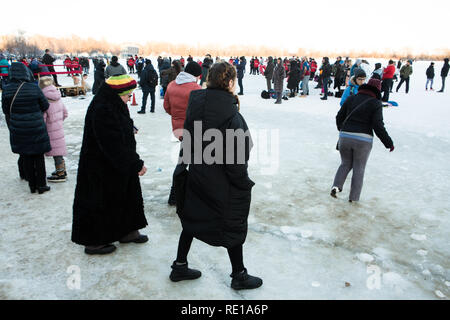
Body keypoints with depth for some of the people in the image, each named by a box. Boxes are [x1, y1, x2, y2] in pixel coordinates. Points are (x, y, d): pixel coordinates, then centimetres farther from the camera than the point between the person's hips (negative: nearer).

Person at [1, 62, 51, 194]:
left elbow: (5, 110, 2)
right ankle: (41, 184, 14)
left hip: (18, 130, 2)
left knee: (26, 157, 13)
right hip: (36, 128, -2)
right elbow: (45, 106, -4)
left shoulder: (6, 90, -7)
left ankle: (32, 185, 20)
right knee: (38, 157, 9)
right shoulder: (34, 88, -14)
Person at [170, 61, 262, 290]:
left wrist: (186, 167, 15)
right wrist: (244, 185, -10)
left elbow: (187, 141, 5)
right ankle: (239, 276, 31)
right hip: (223, 183, -6)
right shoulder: (230, 113, -23)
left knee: (193, 219, 22)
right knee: (234, 226, 12)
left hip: (196, 176, 7)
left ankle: (180, 266, 37)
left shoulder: (195, 104, -2)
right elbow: (235, 157, -22)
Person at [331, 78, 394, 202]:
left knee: (345, 164, 21)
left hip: (345, 137, 3)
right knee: (359, 169, 12)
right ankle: (353, 197, 16)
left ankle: (336, 186, 0)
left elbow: (339, 117, 13)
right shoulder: (376, 103, -2)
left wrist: (341, 129, 32)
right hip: (363, 140, -3)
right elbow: (378, 126, -10)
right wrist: (389, 143, -1)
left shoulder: (351, 98, 9)